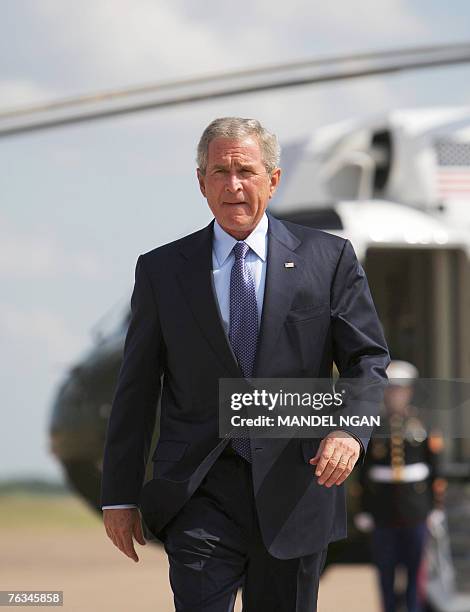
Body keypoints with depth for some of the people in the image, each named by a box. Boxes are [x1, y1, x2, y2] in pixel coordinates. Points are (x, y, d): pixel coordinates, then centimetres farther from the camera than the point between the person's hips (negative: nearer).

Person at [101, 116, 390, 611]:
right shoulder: (161, 270, 7)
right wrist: (120, 496, 6)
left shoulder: (329, 259, 5)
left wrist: (350, 430, -19)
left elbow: (368, 360, 3)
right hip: (200, 495, -1)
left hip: (295, 491, 1)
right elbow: (136, 388, 8)